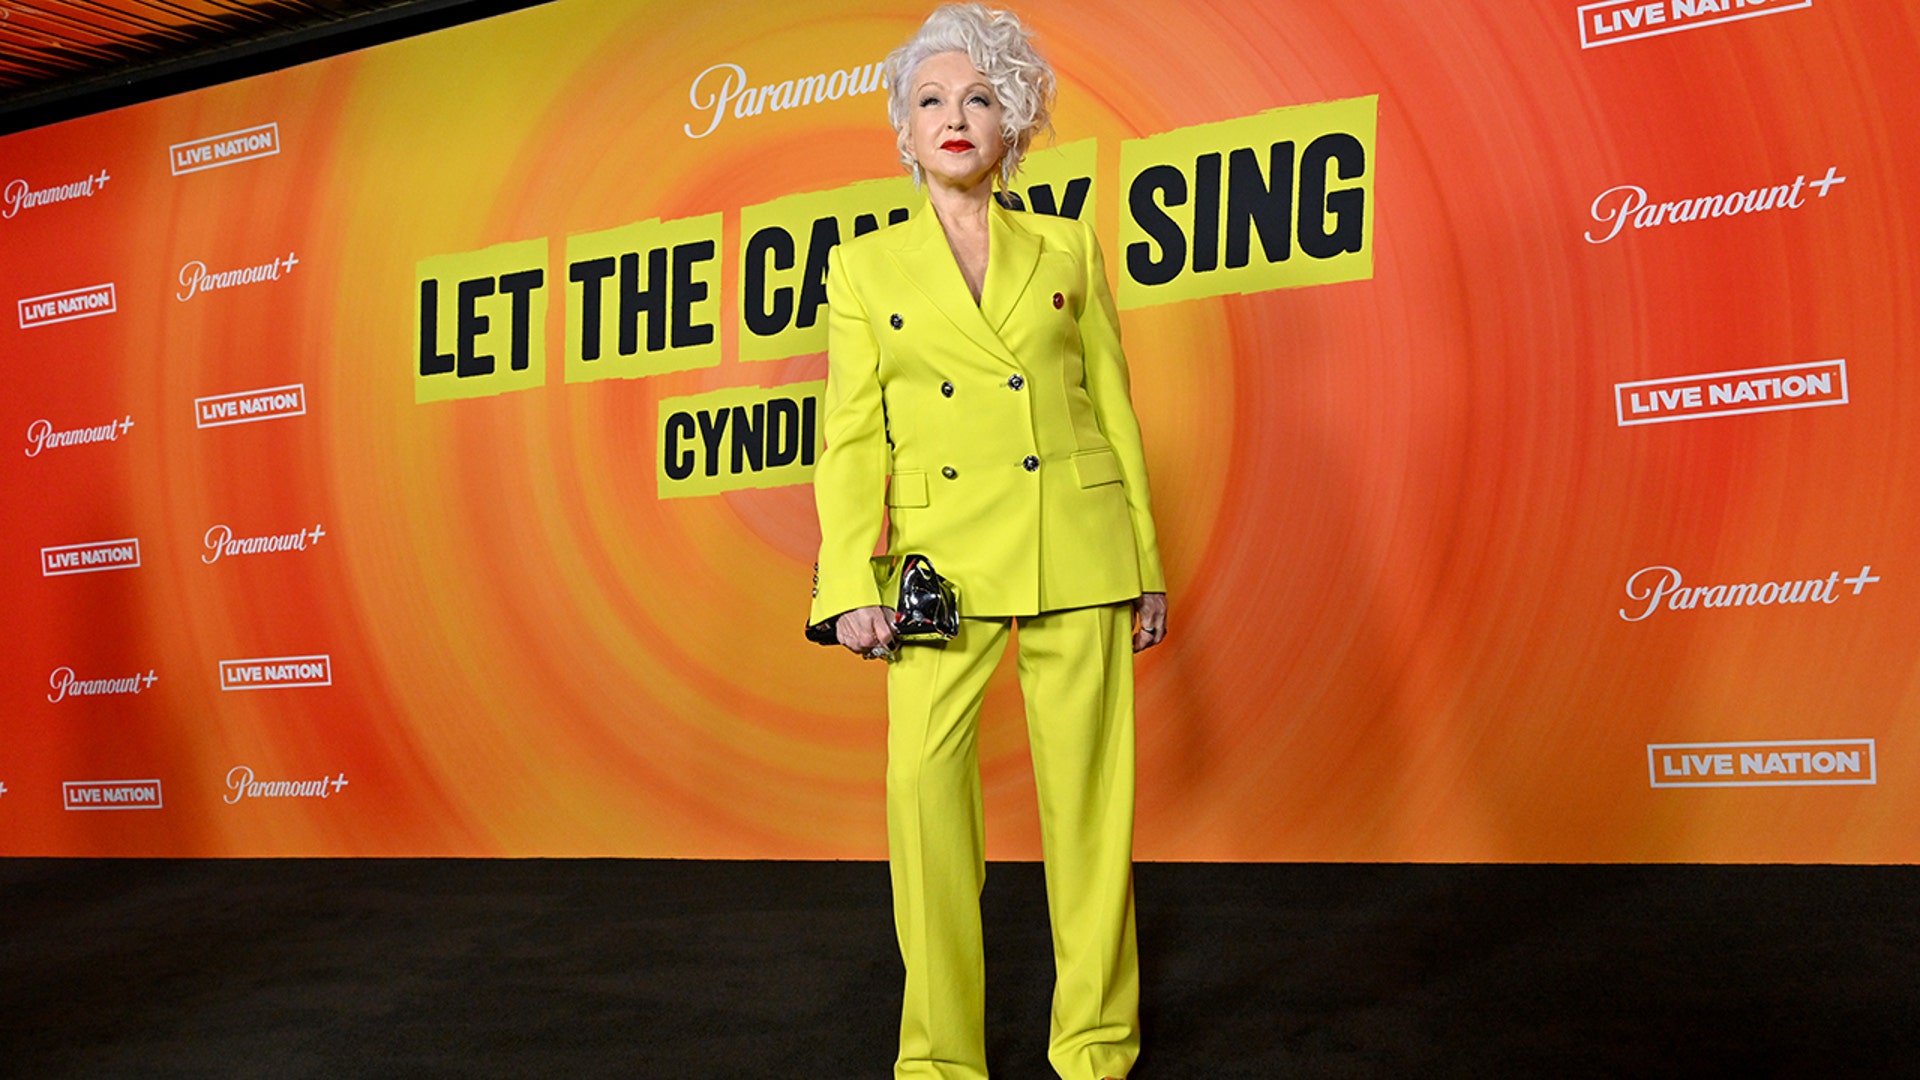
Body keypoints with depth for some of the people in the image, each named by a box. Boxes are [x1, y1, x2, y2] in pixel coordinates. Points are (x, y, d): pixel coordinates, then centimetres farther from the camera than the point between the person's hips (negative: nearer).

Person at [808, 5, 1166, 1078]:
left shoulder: (1068, 249, 8)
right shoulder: (865, 266, 7)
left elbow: (1116, 410, 10)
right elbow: (853, 438, 4)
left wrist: (1145, 567, 7)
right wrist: (852, 584, -6)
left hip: (1079, 557, 0)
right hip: (945, 561, 0)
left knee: (1089, 789, 2)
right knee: (925, 782, -7)